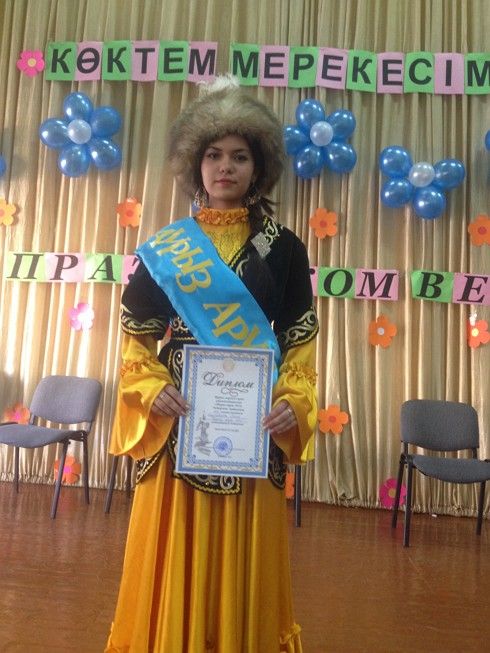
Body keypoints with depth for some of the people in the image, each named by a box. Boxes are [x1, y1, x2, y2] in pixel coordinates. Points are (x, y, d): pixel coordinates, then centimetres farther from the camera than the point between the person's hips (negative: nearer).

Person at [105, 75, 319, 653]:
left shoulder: (282, 248, 5)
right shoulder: (164, 248, 4)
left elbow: (301, 342, 3)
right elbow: (136, 335, 4)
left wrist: (293, 403, -12)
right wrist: (153, 389, -14)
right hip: (178, 423, 0)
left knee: (242, 564, 11)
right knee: (174, 565, 9)